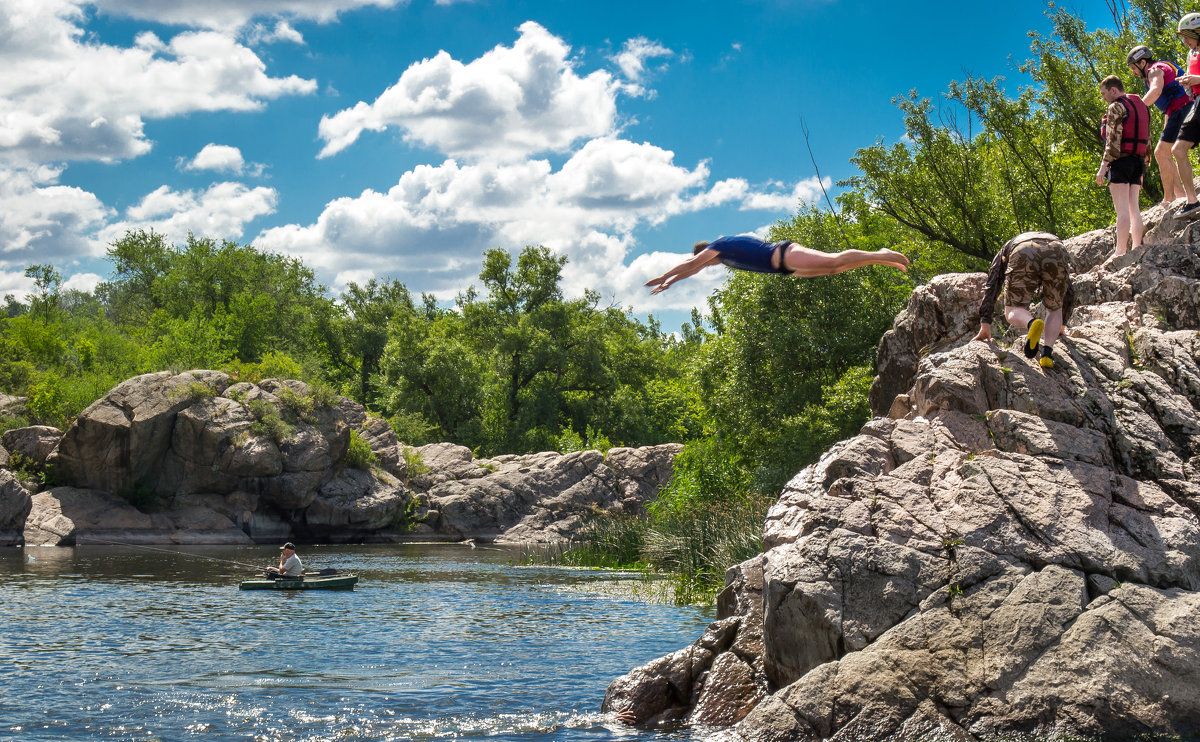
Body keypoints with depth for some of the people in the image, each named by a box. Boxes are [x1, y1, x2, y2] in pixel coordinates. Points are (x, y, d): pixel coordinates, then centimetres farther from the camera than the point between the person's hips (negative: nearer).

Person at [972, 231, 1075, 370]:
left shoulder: (1005, 250, 43)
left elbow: (991, 287, 32)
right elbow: (1069, 293, 52)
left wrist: (985, 324, 30)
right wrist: (1061, 325, 62)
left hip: (1022, 255, -2)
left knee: (1013, 312, 9)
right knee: (1054, 310, 24)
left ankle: (1032, 324, -27)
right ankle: (1047, 353, -1)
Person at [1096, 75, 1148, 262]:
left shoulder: (1116, 107, -8)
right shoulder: (1141, 106, 19)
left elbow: (1113, 140, -16)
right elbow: (1146, 140, 19)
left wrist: (1103, 167, -16)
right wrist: (1141, 171, 22)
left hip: (1120, 160, -8)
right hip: (1137, 161, 8)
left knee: (1122, 209, -11)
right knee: (1134, 208, 7)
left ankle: (1120, 251, -14)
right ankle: (1137, 248, 2)